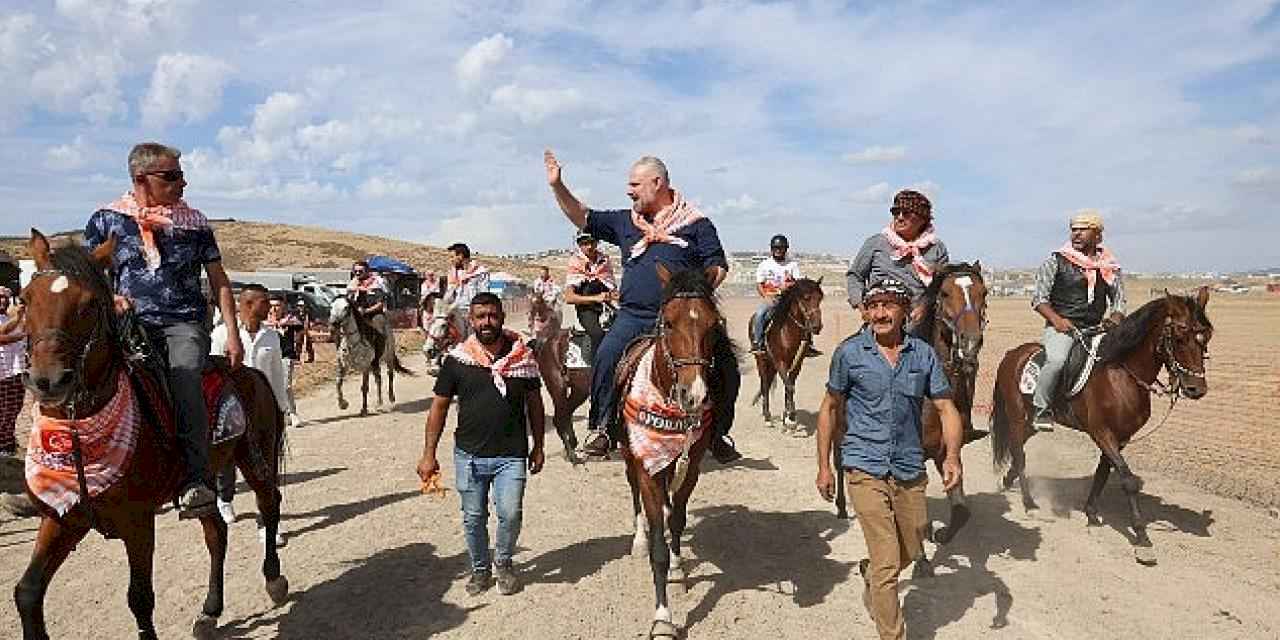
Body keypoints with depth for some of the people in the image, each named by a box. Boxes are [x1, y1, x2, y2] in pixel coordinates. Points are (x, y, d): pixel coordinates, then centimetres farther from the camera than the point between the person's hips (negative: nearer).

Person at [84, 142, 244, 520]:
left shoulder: (193, 222, 13)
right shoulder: (106, 220, 13)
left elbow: (219, 282, 13)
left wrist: (233, 334, 3)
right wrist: (109, 297, -8)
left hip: (185, 323, -2)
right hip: (132, 322, 2)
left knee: (184, 377, -30)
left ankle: (197, 482, -37)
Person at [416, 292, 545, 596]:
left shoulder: (523, 356, -1)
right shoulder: (456, 359, -2)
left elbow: (534, 403, 8)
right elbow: (439, 407, 3)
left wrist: (538, 446, 8)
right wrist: (429, 455, 2)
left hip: (511, 456, -1)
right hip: (469, 455, 1)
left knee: (511, 514, -8)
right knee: (473, 517, 12)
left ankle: (503, 561, 21)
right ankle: (479, 568, 36)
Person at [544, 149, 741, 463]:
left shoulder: (697, 223, 9)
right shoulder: (624, 222, 19)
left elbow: (717, 268, 5)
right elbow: (583, 219, 20)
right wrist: (557, 185, 12)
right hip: (633, 316, 2)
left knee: (726, 369, -11)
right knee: (606, 355, -23)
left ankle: (718, 435, 10)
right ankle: (601, 428, -10)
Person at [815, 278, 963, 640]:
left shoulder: (924, 354, 0)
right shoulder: (849, 353, -6)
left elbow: (946, 408, 2)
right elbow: (830, 409, 3)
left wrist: (952, 456, -15)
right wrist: (824, 466, 1)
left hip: (910, 470, 4)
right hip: (865, 469, -4)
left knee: (912, 552, 22)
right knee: (888, 562, -5)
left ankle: (870, 573, 52)